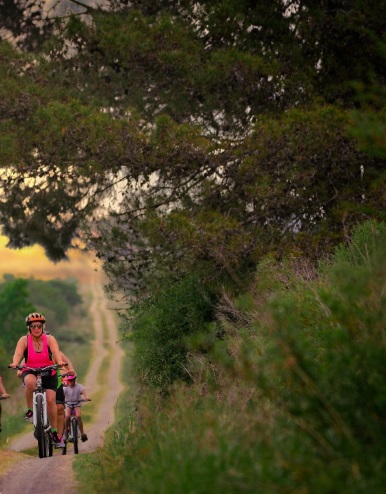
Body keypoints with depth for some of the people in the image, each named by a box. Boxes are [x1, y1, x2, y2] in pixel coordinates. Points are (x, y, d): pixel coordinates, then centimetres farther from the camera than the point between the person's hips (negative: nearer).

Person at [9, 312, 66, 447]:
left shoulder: (49, 339, -10)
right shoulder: (24, 340, -10)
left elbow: (56, 351, -27)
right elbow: (18, 353, -27)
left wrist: (60, 362, -49)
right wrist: (15, 364, -49)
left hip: (48, 373, 1)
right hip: (30, 372, -1)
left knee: (51, 400, -15)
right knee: (30, 382, -37)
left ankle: (55, 432, -2)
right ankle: (30, 410, -18)